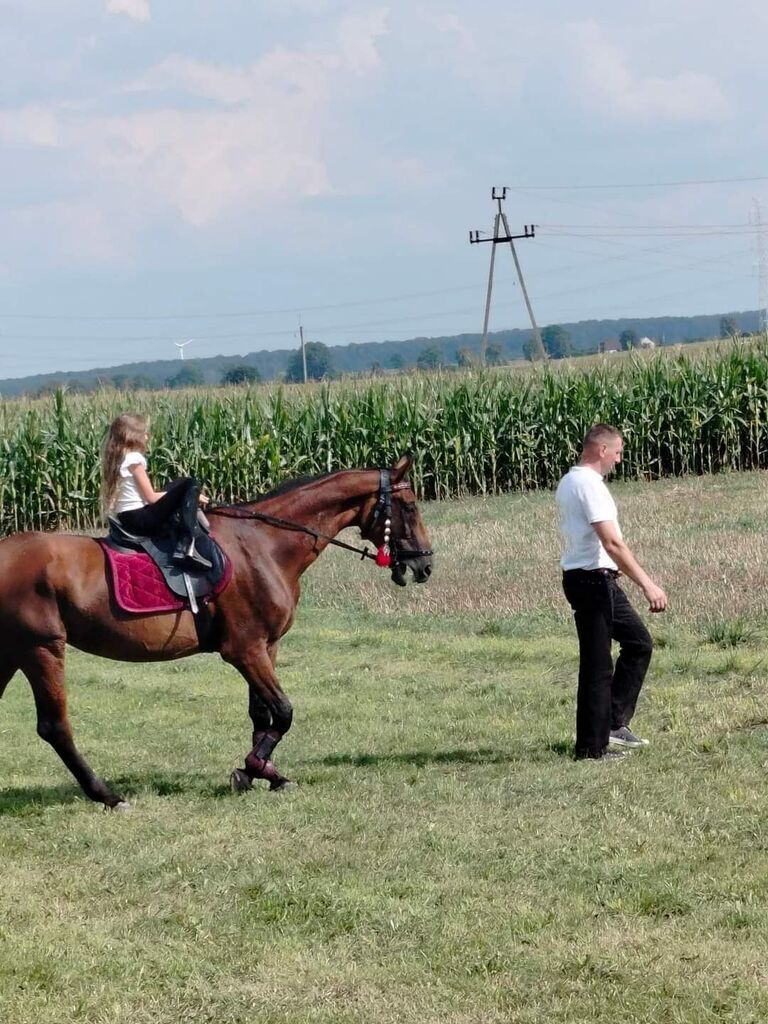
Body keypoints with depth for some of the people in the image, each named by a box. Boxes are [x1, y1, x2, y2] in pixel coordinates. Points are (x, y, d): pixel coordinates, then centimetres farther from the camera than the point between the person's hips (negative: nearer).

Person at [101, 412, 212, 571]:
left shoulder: (116, 459, 14)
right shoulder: (134, 459, -12)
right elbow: (151, 498, -11)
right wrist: (192, 495, -3)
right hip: (141, 519, -10)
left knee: (177, 486, 27)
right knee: (190, 485, -15)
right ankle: (186, 547, -25)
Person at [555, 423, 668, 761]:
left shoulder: (568, 482, 15)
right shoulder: (589, 484, -17)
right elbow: (612, 543, -25)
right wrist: (647, 585, -26)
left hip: (581, 578, 11)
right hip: (594, 579, -11)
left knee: (638, 642, 17)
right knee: (597, 666, -4)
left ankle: (615, 724, 16)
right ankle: (592, 747, 1)